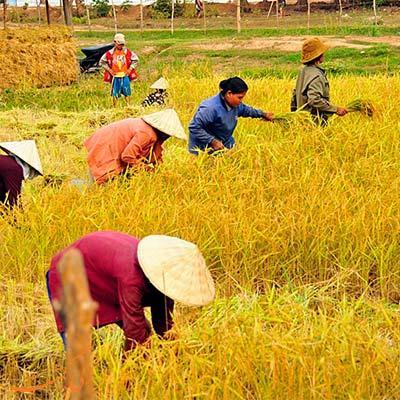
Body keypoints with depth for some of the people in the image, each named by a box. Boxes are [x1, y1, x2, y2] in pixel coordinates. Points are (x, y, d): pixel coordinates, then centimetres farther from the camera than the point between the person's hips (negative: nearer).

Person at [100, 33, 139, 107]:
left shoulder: (127, 52, 1)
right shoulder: (110, 53, -2)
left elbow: (135, 60, 9)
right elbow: (102, 61, 6)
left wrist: (130, 69, -1)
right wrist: (109, 69, -2)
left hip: (125, 75, 1)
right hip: (115, 76, -1)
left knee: (127, 92, 2)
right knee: (115, 93, 3)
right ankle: (114, 108, 13)